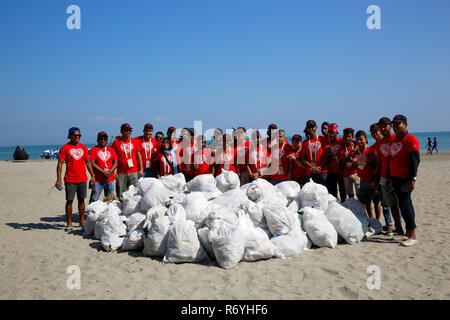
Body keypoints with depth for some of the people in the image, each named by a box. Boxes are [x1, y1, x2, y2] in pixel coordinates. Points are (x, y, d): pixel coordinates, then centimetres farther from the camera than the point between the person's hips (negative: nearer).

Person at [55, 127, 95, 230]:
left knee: (81, 200, 10)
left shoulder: (83, 147, 11)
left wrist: (92, 175, 11)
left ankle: (82, 221, 20)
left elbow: (88, 162, 17)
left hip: (82, 179, 4)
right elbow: (60, 164, -5)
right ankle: (69, 223, 7)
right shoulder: (65, 148, -2)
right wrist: (58, 179, -11)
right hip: (70, 180, -4)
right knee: (69, 201, -1)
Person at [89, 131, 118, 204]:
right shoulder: (93, 150, 1)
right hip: (98, 179, -4)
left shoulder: (111, 150, 13)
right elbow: (92, 163, -7)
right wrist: (103, 172, -14)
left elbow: (115, 162, 8)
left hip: (110, 179, 4)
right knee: (94, 199, -7)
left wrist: (110, 172, -9)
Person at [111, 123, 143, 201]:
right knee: (121, 194, 0)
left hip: (133, 172, 2)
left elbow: (139, 156, 13)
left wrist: (141, 169, 7)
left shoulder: (135, 141, 9)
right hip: (121, 173, -1)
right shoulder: (116, 142, 3)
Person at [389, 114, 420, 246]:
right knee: (403, 203, 11)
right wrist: (389, 177, 17)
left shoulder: (411, 139, -9)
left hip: (405, 179, -8)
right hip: (394, 178, 8)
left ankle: (412, 235, -5)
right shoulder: (393, 140, 16)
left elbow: (415, 160, -15)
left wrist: (412, 179, -21)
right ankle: (408, 232, 18)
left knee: (405, 203, -10)